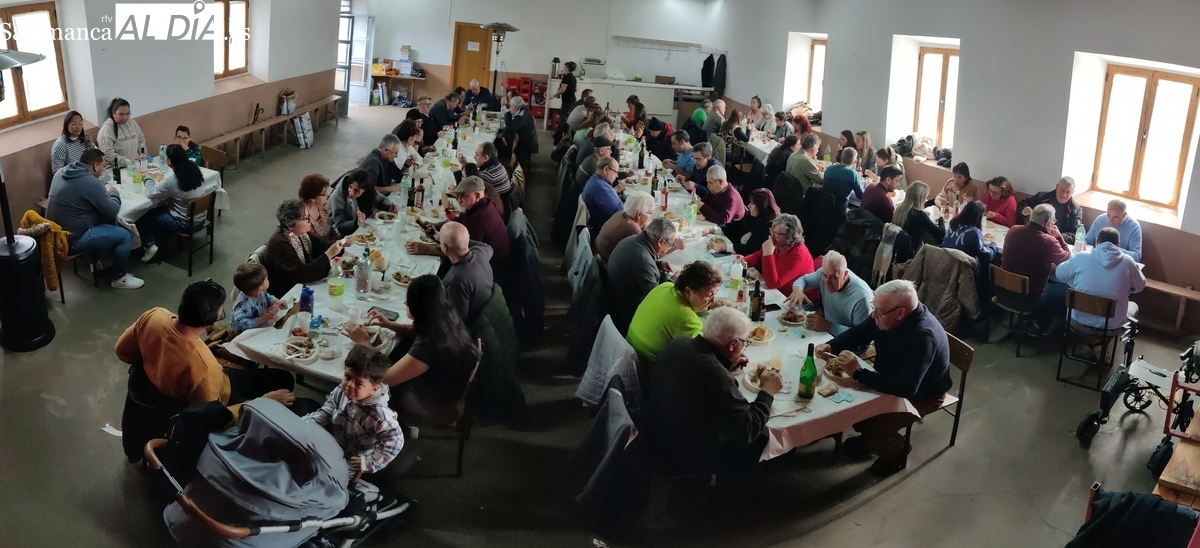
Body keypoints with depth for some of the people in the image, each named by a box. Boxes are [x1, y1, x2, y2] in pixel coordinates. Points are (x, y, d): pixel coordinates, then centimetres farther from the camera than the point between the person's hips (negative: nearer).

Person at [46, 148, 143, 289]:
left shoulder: (62, 172, 4)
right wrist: (114, 194, 5)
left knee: (106, 221, 23)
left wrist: (104, 193, 12)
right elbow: (112, 211, -14)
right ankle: (119, 278, 11)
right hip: (73, 239, -9)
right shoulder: (90, 182, -22)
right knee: (124, 236, -5)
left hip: (57, 233, 9)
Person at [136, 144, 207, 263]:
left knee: (146, 216, 12)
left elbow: (151, 193, -10)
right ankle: (160, 240, 35)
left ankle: (150, 246, 19)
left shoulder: (171, 180, -25)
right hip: (201, 218, 7)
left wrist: (148, 179, 7)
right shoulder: (195, 171, -6)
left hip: (186, 224, -7)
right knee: (161, 209, 28)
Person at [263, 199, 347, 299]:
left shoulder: (301, 232, -3)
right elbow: (302, 275, -32)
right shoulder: (279, 244, -27)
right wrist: (329, 254, -34)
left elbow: (319, 245, 11)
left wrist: (340, 243, -7)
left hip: (304, 284, 8)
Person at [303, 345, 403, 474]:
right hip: (331, 448, 6)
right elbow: (325, 413, 3)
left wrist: (371, 463, -24)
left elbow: (395, 441, -27)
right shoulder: (341, 391, -13)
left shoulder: (379, 414, -34)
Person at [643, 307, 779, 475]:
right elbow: (747, 430, -25)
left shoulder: (678, 344, -11)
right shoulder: (717, 378, -36)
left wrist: (726, 365, 6)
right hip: (687, 456, -8)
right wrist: (767, 391, -13)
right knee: (763, 442, 11)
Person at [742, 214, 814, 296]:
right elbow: (757, 256, 13)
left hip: (788, 299, -7)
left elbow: (773, 283, -31)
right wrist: (743, 262, -9)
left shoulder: (798, 255, -26)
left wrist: (768, 253, -33)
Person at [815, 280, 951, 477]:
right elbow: (859, 332, 1)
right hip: (892, 378, 8)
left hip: (921, 394, -8)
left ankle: (895, 451, 10)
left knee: (874, 425, -23)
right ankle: (869, 436, 24)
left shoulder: (923, 337, -38)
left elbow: (906, 388, -44)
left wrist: (858, 373, -43)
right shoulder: (889, 315, -15)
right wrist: (831, 346, -19)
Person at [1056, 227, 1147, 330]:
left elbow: (1059, 274, 8)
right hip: (1113, 324, 0)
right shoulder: (1127, 262, -9)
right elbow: (1140, 286, 8)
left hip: (1079, 320, 0)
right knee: (1134, 305, 33)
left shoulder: (1080, 258, -10)